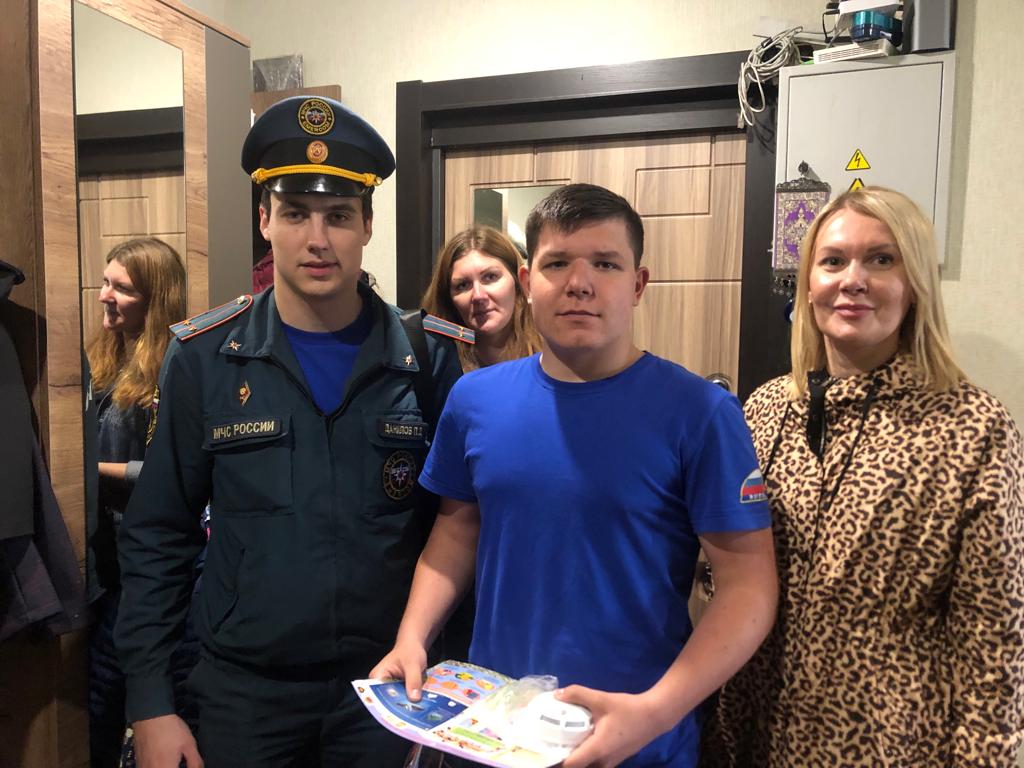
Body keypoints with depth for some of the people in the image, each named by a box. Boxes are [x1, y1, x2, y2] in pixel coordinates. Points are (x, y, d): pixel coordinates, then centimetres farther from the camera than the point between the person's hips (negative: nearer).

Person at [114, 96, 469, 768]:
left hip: (387, 687, 0)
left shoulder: (428, 359, -7)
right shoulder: (203, 358, -6)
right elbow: (159, 540, -1)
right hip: (245, 689, 1)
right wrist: (150, 701, -2)